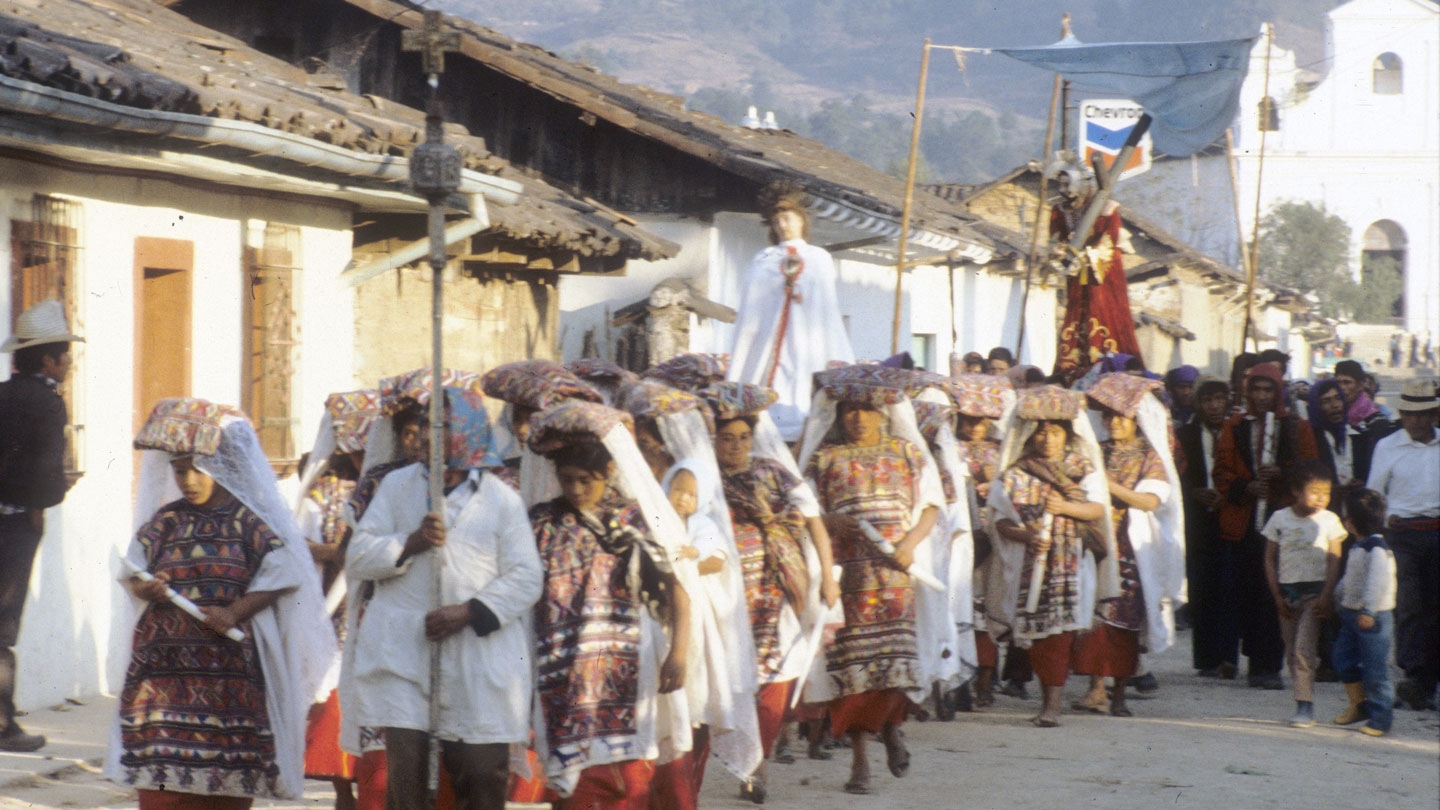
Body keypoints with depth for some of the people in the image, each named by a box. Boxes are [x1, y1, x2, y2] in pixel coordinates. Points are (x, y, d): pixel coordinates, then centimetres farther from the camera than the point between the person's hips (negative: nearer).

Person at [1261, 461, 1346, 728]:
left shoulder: (1329, 521, -1)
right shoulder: (1280, 519, 3)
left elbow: (1333, 561, -2)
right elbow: (1270, 560, 6)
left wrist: (1326, 596, -11)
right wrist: (1277, 596, 0)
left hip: (1315, 591, -3)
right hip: (1287, 591, 3)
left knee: (1303, 649, -14)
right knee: (1292, 653, 4)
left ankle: (1305, 707, -11)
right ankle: (1303, 706, 11)